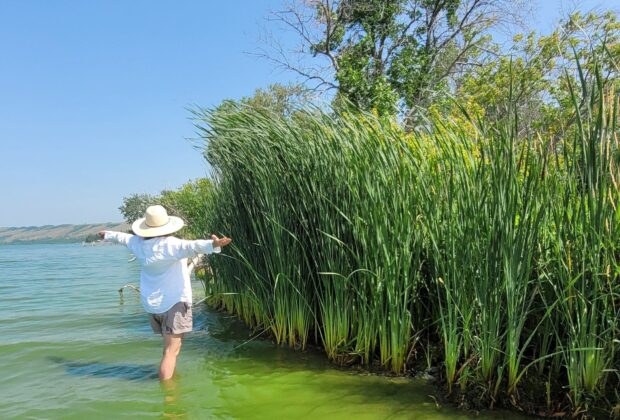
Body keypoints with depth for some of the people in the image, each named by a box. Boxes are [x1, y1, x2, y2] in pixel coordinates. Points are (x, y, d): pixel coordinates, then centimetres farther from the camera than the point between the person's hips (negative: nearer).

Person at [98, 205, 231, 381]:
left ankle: (171, 378, 34)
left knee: (171, 345, 23)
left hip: (151, 304, 8)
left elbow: (122, 237, 25)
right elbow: (190, 246, -37)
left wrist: (107, 234, 45)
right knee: (171, 350, -7)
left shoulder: (139, 244, 4)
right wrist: (212, 245, -52)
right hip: (174, 302, -8)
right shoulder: (170, 244, -17)